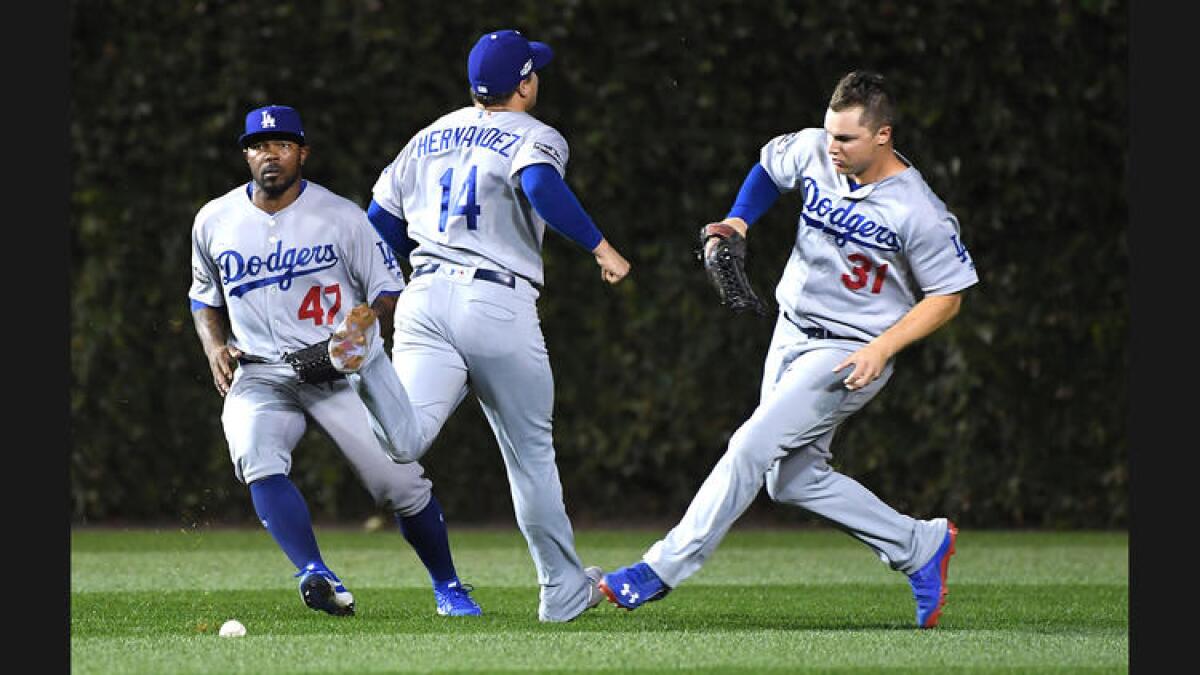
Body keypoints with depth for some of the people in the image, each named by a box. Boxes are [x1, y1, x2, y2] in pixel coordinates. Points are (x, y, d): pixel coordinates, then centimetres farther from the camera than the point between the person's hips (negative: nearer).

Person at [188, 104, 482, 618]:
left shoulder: (342, 217, -2)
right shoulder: (214, 222, 7)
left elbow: (386, 288, 2)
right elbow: (205, 296, 22)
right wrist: (215, 347, 2)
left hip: (340, 371, -2)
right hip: (259, 375, 2)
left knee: (400, 482, -11)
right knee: (258, 460, -30)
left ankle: (447, 587, 12)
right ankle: (315, 576, -40)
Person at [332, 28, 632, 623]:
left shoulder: (430, 138, 21)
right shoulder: (535, 137, 4)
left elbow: (378, 228, 23)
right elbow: (541, 187, -20)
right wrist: (600, 247, -16)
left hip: (424, 301, 3)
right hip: (500, 305, -3)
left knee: (404, 442, -18)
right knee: (531, 455, 12)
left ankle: (362, 362, -46)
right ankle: (564, 590, 20)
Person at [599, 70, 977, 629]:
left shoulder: (918, 213, -21)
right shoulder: (812, 151, -5)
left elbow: (947, 296, -11)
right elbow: (769, 166, 17)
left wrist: (883, 348, -22)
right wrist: (737, 222, 0)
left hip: (850, 354, -8)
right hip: (791, 333, 8)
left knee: (752, 446, -17)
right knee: (793, 481, 9)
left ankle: (664, 567, -12)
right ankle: (920, 548, 20)